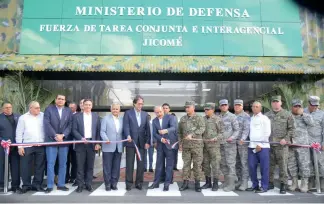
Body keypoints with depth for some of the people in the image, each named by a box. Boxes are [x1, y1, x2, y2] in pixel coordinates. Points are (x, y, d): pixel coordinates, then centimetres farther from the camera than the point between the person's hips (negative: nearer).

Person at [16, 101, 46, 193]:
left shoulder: (43, 116, 5)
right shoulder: (23, 118, 4)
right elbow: (19, 133, 3)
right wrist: (19, 146, -3)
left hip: (41, 145, 1)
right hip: (27, 146, -1)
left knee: (40, 166, 6)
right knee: (26, 167, 4)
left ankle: (37, 184, 18)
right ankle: (26, 185, 18)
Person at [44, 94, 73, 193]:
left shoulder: (68, 111, 9)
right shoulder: (49, 109, 3)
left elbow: (70, 125, 2)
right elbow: (47, 124, -6)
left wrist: (62, 135, -12)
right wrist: (55, 135, -14)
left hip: (64, 140, 2)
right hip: (51, 140, -2)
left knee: (63, 164, 6)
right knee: (50, 164, 0)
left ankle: (61, 184, 16)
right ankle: (50, 186, 9)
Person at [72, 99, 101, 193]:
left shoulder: (96, 116, 7)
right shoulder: (76, 116, 4)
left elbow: (98, 130, 6)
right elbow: (74, 130, 0)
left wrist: (98, 143, -1)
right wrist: (81, 138, -14)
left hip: (92, 143, 1)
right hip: (80, 143, -1)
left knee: (90, 165, 6)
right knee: (80, 165, 3)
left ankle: (88, 184, 15)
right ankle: (80, 185, 12)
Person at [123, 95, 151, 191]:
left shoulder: (145, 114, 12)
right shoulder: (128, 113, 3)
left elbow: (147, 129, 8)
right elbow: (126, 126, -9)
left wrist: (147, 141, 1)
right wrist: (128, 135, -26)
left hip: (142, 142, 3)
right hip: (131, 142, -3)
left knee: (141, 164, 6)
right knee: (129, 164, 4)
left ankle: (139, 183, 17)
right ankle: (129, 183, 13)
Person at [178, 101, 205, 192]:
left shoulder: (199, 118, 1)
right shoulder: (182, 119, 13)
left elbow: (202, 128, -14)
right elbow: (179, 131, 17)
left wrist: (192, 135, -25)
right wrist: (180, 142, 9)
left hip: (197, 144, -3)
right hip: (186, 145, 3)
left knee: (197, 164, 2)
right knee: (186, 164, 5)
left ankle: (197, 183, 13)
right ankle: (185, 182, 14)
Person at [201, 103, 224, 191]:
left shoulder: (218, 119, -2)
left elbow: (222, 132, -3)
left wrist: (216, 138, -17)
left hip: (214, 145, -5)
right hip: (204, 145, 5)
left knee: (215, 164, -2)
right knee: (205, 164, 11)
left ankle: (215, 183, 10)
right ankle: (208, 182, 23)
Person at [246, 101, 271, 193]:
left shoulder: (264, 118, 1)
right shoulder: (250, 119, 17)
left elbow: (267, 132, -6)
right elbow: (247, 131, 18)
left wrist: (260, 145, -11)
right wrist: (243, 138, -1)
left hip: (263, 146, -5)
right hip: (252, 146, 5)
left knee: (264, 167, 0)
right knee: (252, 167, 5)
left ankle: (264, 187, 9)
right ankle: (255, 185, 18)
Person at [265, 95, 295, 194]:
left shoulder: (287, 114, 4)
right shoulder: (267, 115, 11)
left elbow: (292, 128, 1)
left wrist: (286, 139, -10)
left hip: (282, 145, -3)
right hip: (269, 144, 3)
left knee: (283, 165, -1)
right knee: (269, 165, 9)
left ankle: (283, 185, 9)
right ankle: (270, 183, 22)